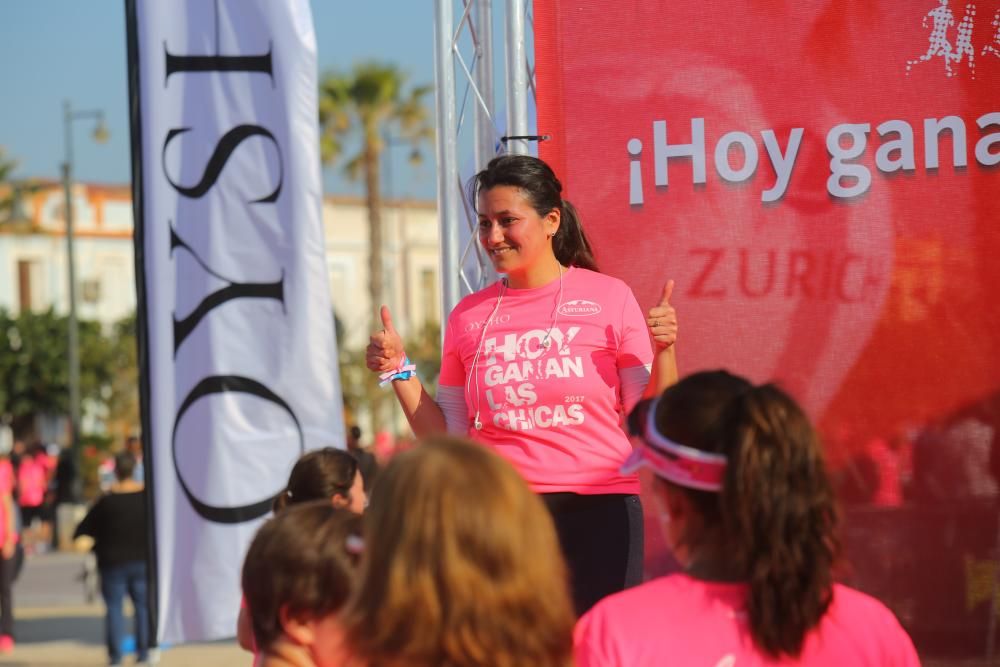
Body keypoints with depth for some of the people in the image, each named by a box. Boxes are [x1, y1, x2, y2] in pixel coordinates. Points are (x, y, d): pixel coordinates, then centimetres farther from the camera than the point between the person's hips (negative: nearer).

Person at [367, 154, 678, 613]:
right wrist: (399, 372, 4)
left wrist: (663, 351, -14)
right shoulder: (469, 316, 10)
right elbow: (447, 440, 12)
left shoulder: (608, 297, 3)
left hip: (597, 510, -2)